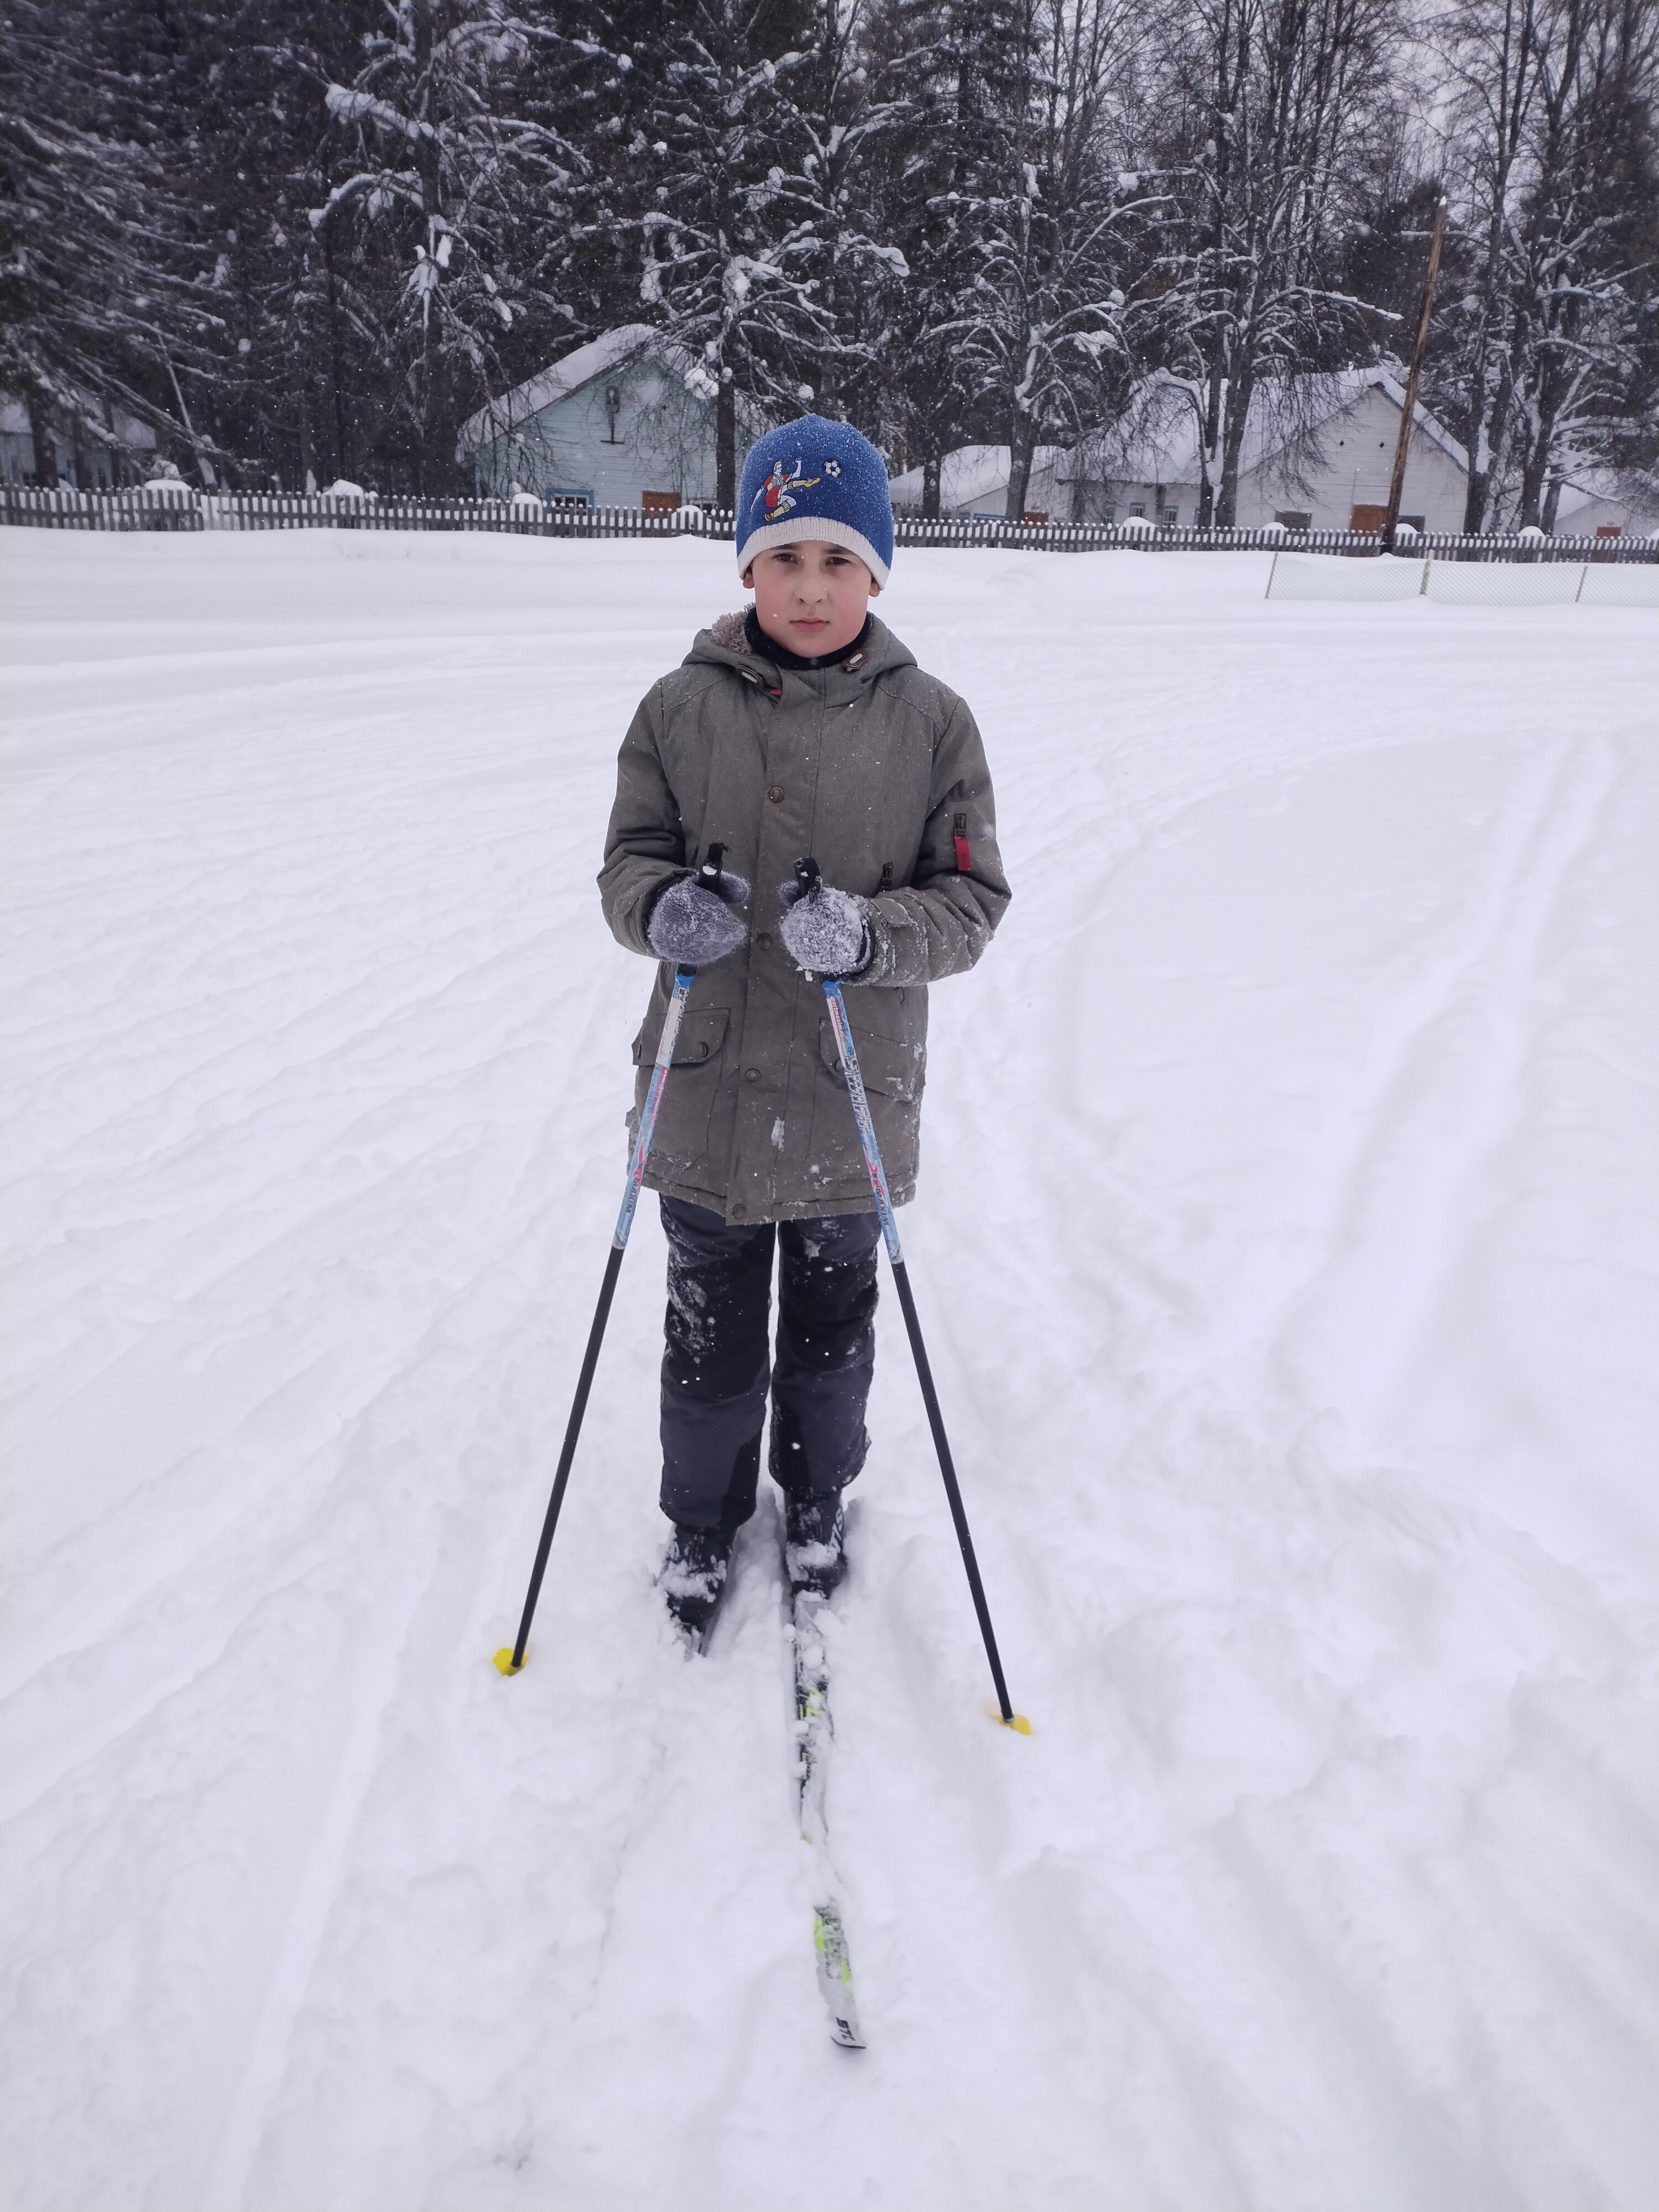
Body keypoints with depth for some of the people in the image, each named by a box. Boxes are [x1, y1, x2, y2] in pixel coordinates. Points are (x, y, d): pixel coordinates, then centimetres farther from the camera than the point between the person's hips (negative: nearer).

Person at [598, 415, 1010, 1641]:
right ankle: (703, 1517, 42)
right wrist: (663, 908, -22)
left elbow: (973, 901, -5)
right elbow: (628, 861, 1)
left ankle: (817, 1498, 47)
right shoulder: (681, 707, -4)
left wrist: (871, 935, -25)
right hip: (707, 1091, 1)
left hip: (854, 1096, 0)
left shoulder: (931, 722, -5)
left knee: (831, 1329, 20)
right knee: (709, 1336, 16)